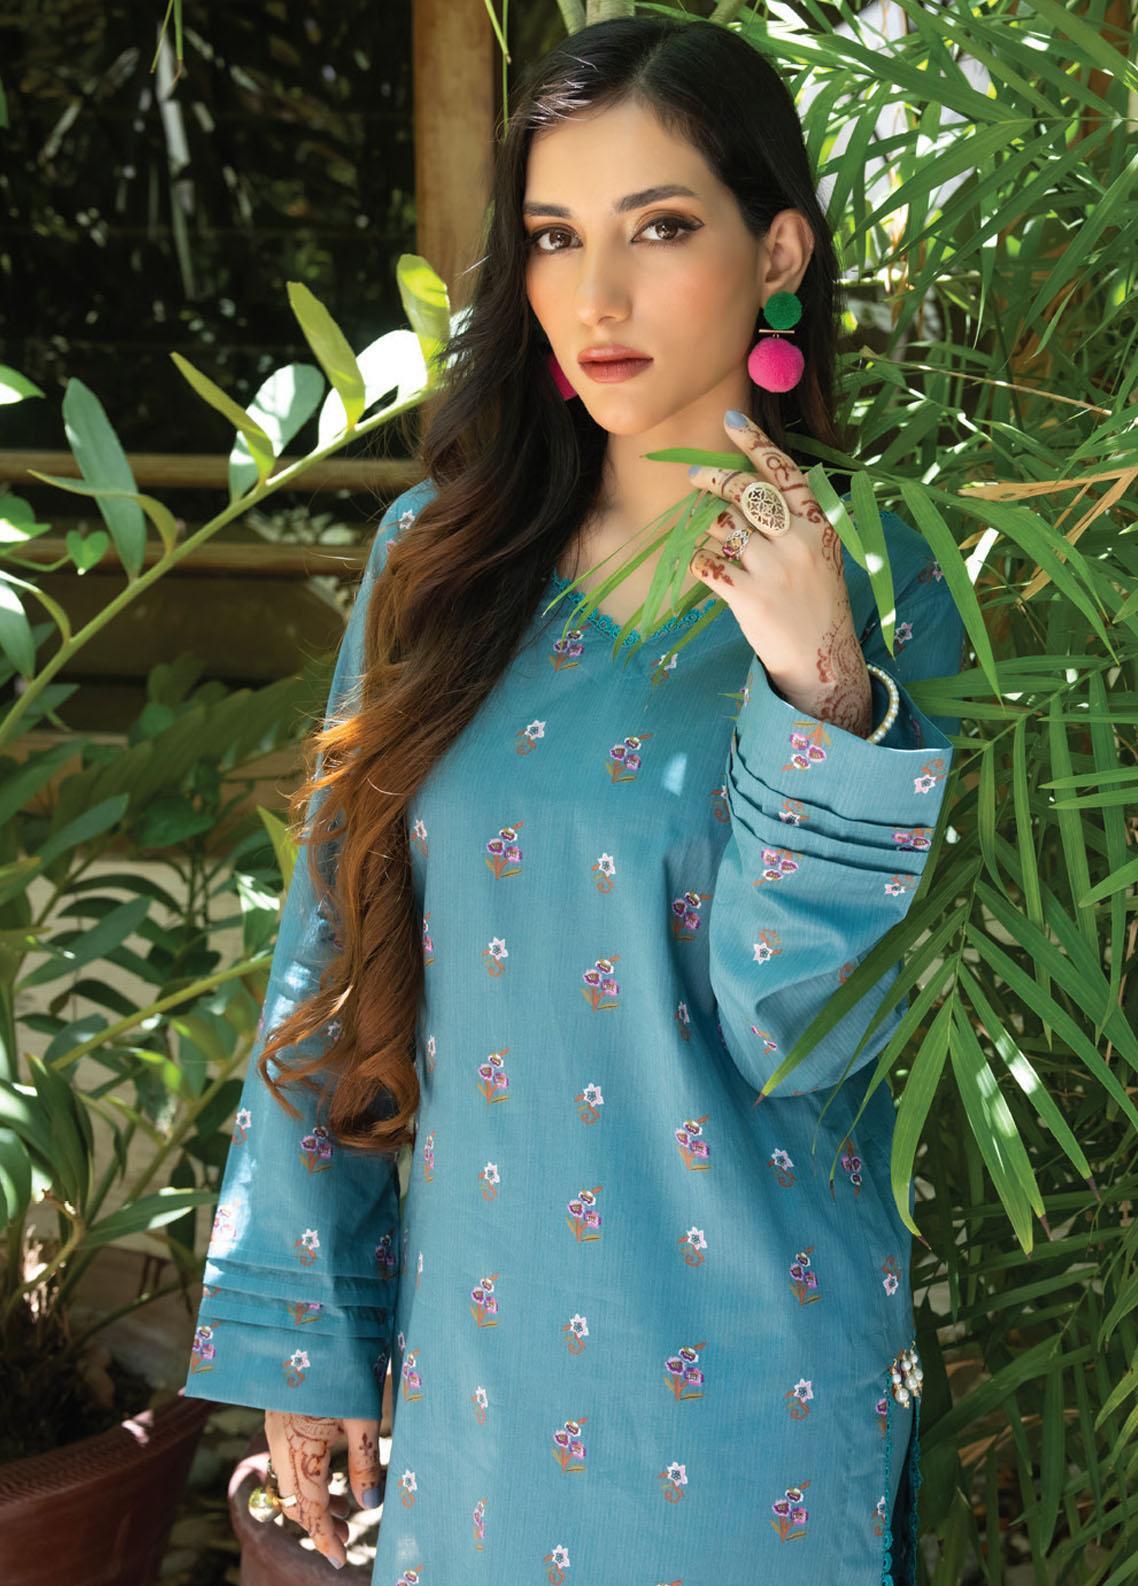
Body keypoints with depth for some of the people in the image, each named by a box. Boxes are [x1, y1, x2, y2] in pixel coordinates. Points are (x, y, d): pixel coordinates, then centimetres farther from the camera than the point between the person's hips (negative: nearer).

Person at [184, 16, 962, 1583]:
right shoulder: (447, 548, -2)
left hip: (733, 1382, -3)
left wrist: (819, 689, -28)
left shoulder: (872, 597, -10)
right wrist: (293, 1324, 2)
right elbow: (336, 954, 2)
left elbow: (795, 1041, -16)